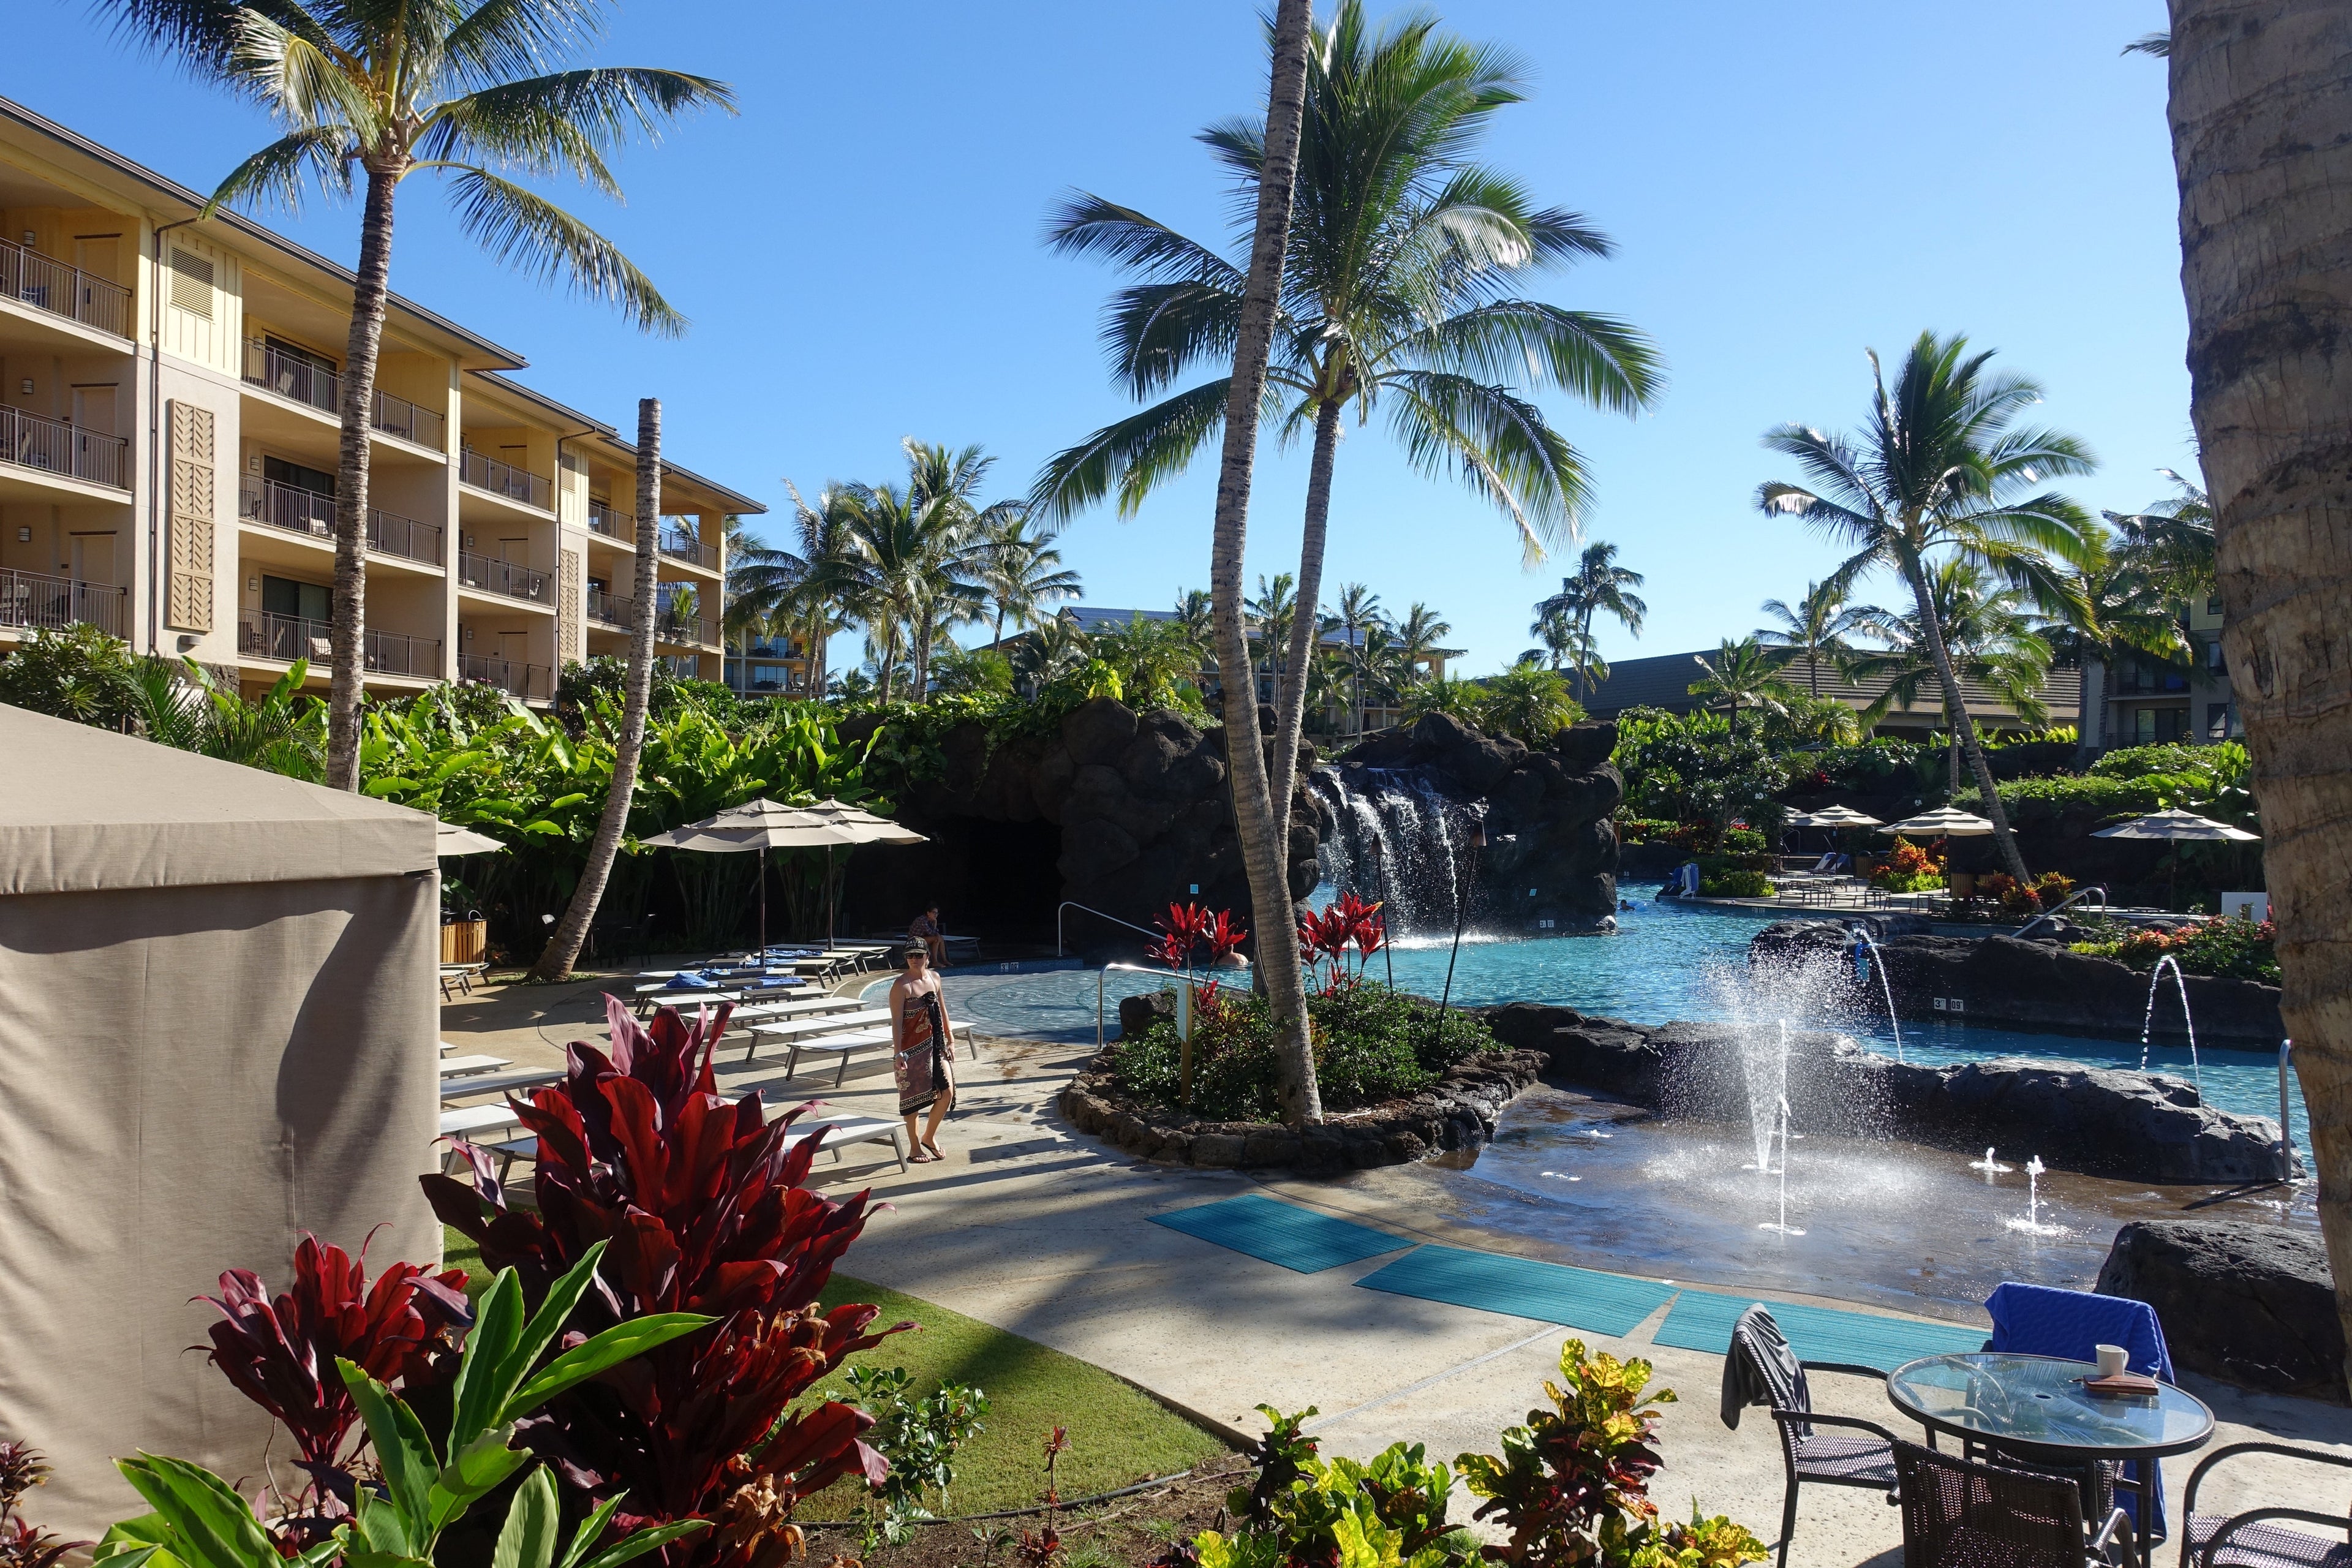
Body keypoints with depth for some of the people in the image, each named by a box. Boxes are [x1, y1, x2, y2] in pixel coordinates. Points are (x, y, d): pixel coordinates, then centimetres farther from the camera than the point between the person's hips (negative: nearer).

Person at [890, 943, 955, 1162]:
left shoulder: (934, 978, 7)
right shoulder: (901, 985, -12)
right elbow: (896, 1021, -16)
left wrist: (950, 1040, 16)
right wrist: (898, 1053, -22)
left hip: (935, 1044, 6)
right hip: (913, 1047, -6)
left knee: (947, 1092, 2)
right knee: (914, 1097, 4)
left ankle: (929, 1137, 24)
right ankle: (915, 1148, 19)